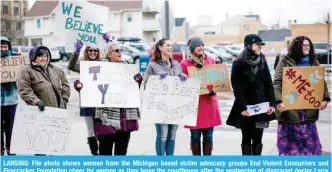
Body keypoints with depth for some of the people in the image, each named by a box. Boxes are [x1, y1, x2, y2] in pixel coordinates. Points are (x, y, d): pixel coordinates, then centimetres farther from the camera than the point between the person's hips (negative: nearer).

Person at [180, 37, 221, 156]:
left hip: (209, 102, 3)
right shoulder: (185, 64, -1)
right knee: (195, 136, 2)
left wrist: (213, 89, -6)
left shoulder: (211, 61, 10)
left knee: (208, 136, 5)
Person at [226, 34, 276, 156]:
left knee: (257, 139, 5)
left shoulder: (263, 61, 7)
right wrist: (242, 107, -16)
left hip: (261, 106, 3)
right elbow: (237, 87, -9)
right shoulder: (238, 64, -5)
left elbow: (269, 84, 6)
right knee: (246, 138, 5)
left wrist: (271, 103, -3)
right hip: (246, 107, -3)